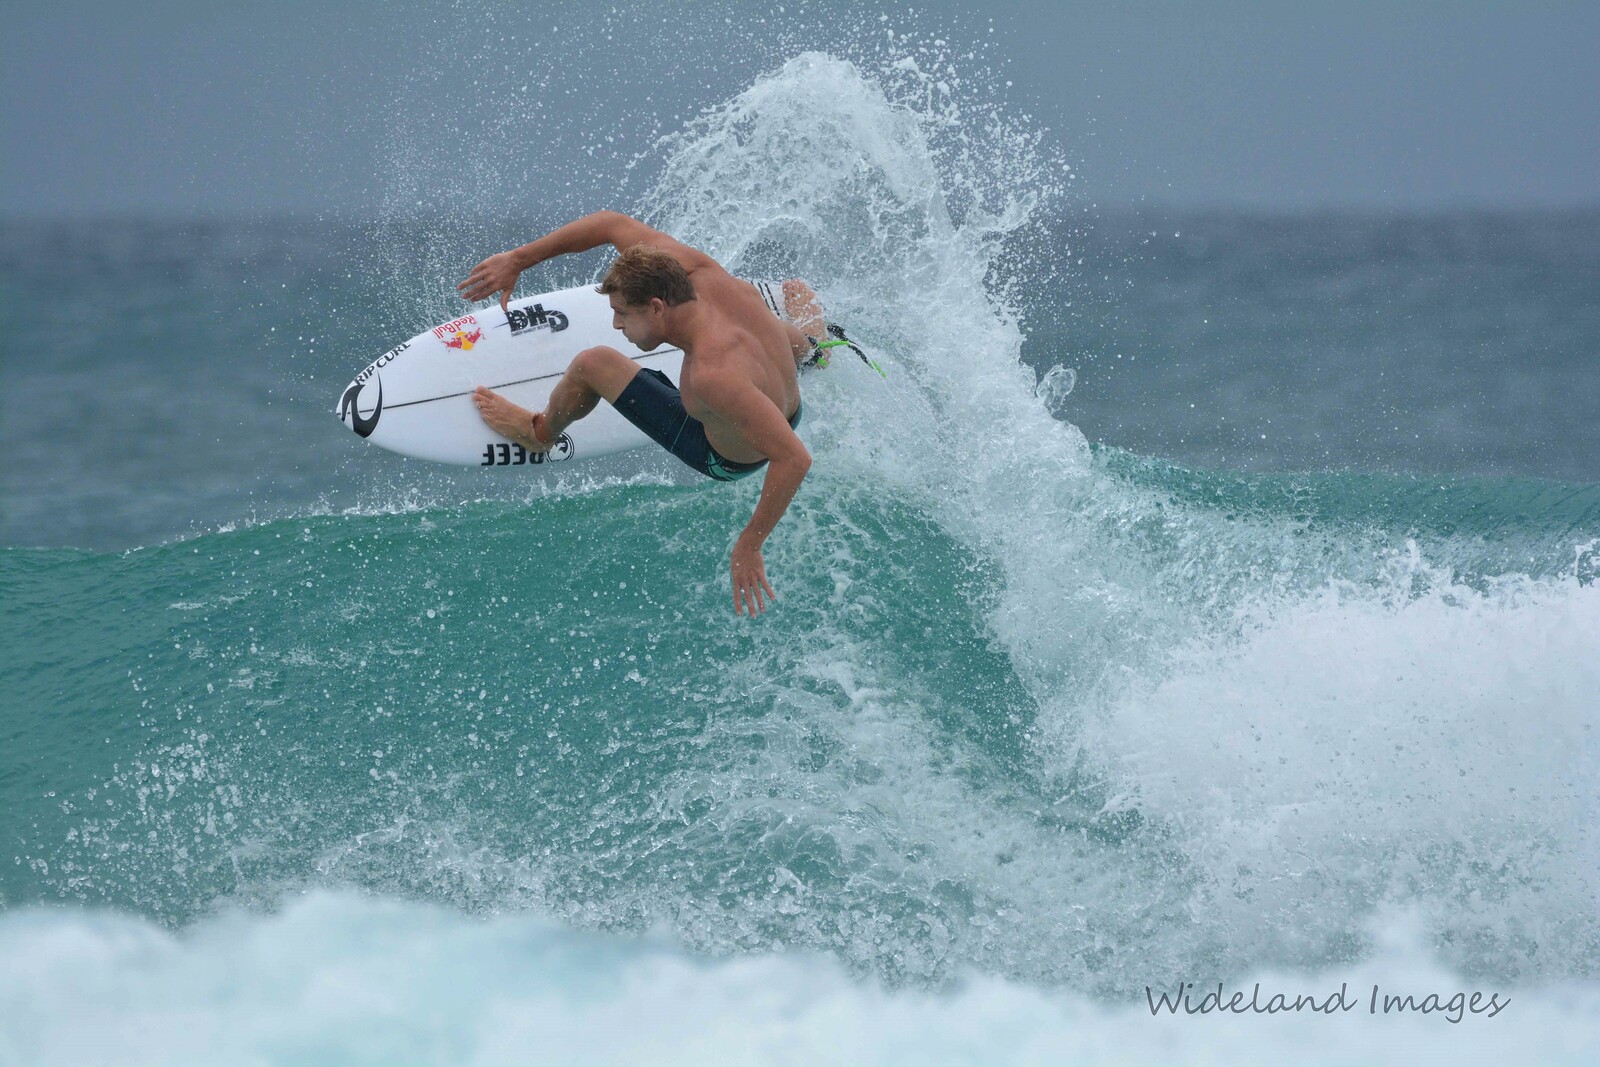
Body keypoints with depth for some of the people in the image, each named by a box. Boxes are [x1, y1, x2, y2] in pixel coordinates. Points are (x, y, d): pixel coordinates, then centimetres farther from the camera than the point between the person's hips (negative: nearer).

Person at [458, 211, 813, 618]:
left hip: (725, 459, -6)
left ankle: (539, 432, 24)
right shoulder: (696, 272, -26)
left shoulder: (713, 377, -46)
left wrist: (749, 546, -34)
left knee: (592, 363, -9)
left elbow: (794, 459, -46)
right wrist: (517, 260, -11)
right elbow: (613, 223, -13)